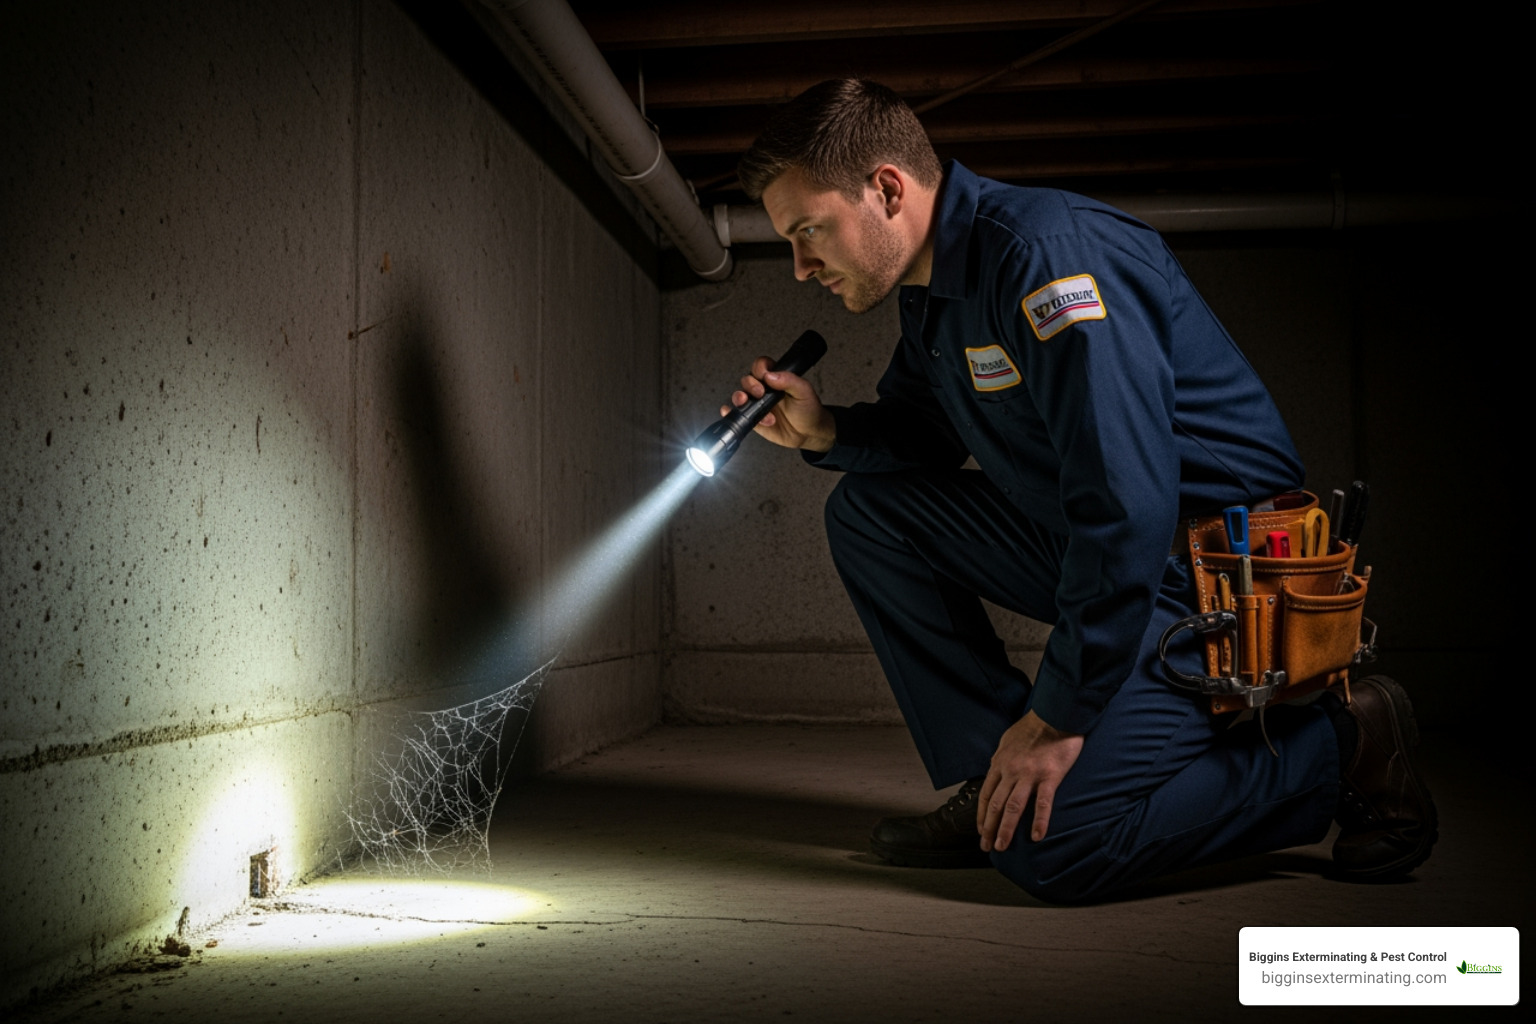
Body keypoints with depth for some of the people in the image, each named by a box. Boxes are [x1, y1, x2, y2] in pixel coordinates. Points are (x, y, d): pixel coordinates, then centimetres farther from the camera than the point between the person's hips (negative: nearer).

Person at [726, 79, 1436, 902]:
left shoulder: (1046, 251, -23)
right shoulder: (932, 287, 7)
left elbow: (1128, 500, -30)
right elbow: (921, 434, 21)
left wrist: (1059, 717, -26)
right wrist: (826, 432, -1)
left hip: (1222, 572, -9)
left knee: (1047, 848, -19)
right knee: (868, 510, 4)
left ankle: (1338, 748, 0)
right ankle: (992, 780, 4)